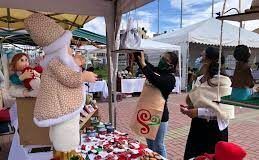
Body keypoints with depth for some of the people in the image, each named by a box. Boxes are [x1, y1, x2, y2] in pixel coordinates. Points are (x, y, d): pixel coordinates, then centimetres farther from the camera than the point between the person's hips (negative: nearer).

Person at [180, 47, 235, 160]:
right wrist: (188, 108, -4)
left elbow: (224, 110, -21)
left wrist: (199, 112, -25)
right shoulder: (199, 80, 4)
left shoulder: (223, 82, -15)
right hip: (197, 125, 6)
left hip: (214, 128, -6)